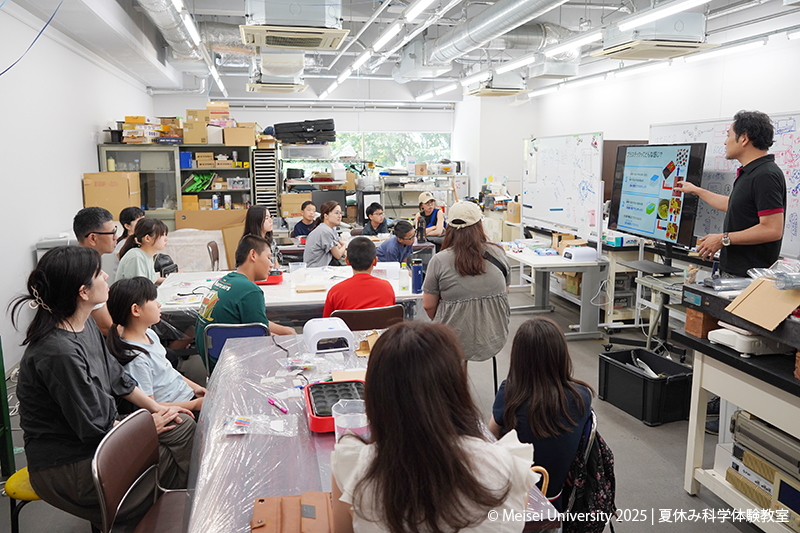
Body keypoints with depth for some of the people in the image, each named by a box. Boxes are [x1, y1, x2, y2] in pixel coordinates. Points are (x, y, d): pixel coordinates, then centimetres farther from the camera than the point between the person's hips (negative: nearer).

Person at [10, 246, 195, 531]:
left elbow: (115, 376, 12)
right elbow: (93, 428, -24)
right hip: (66, 468, -9)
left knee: (182, 425, 2)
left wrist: (157, 408, 7)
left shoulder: (85, 324, -1)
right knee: (174, 459, -9)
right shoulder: (59, 352, -30)